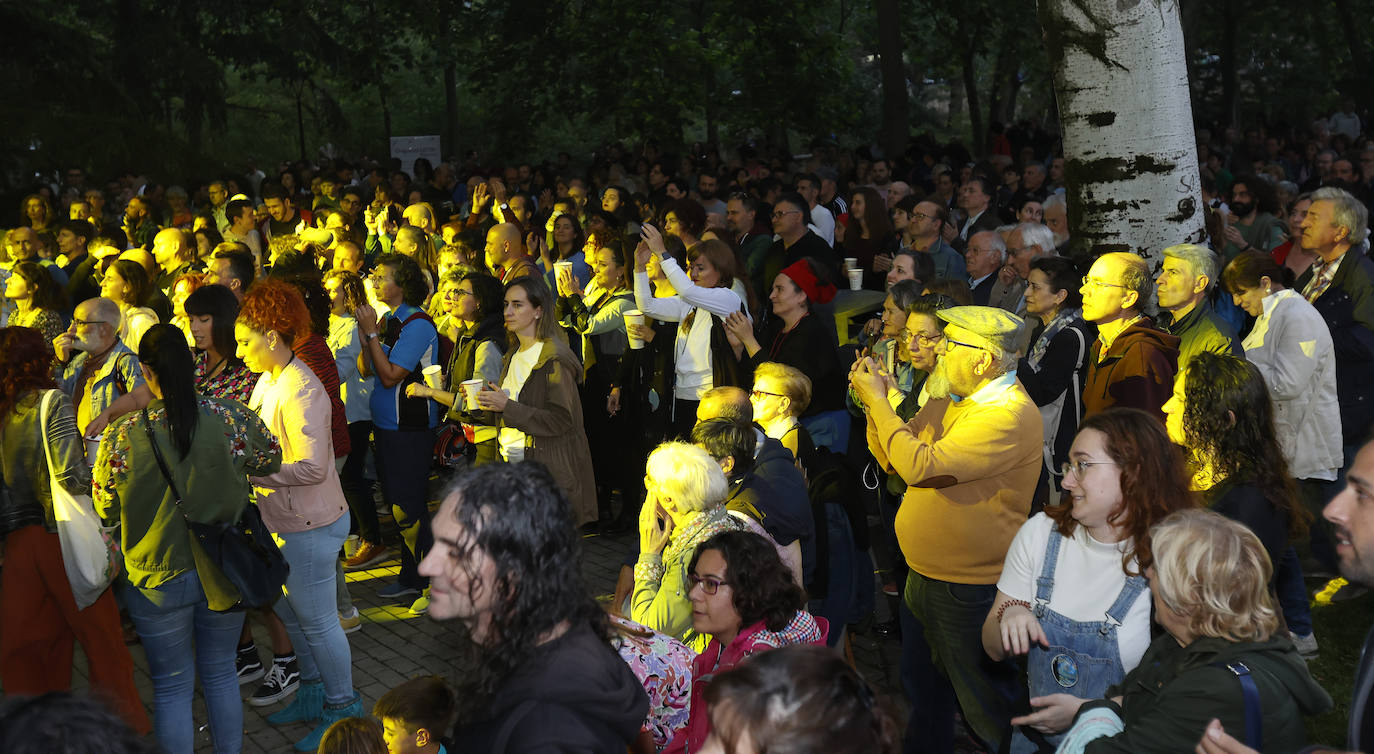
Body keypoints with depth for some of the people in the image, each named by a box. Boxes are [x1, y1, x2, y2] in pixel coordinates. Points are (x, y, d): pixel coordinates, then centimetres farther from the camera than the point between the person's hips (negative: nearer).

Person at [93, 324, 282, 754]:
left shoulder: (122, 437, -17)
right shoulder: (232, 418, -14)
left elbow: (106, 509, -4)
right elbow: (271, 461, 5)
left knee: (172, 687, 13)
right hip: (225, 572, 2)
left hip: (158, 580, -2)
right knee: (221, 672, 21)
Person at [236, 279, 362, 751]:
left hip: (310, 525, -9)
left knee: (317, 621, 3)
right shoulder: (267, 381, 8)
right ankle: (313, 694, 38)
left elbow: (312, 467, -26)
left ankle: (342, 709, 20)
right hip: (283, 521, 9)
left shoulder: (301, 390, -22)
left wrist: (248, 472, -25)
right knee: (288, 610, 21)